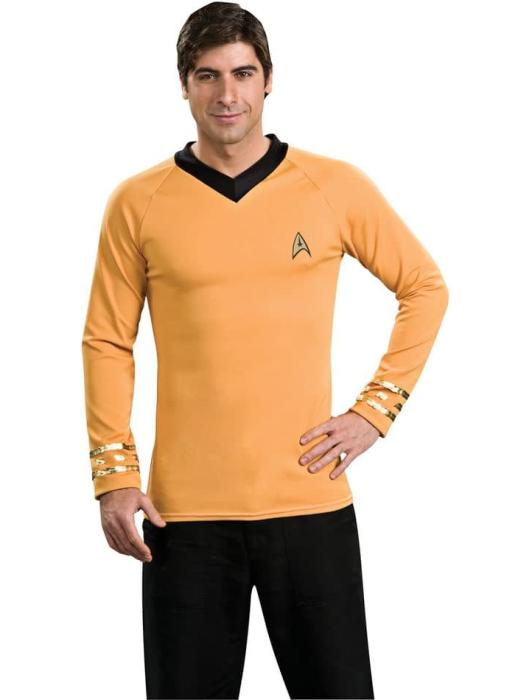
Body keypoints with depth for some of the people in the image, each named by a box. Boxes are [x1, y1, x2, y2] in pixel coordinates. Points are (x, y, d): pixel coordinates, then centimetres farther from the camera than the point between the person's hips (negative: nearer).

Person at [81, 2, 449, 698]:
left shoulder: (338, 187, 1)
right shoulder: (138, 203, 1)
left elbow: (425, 287, 10)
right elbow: (107, 343, 5)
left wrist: (375, 411, 2)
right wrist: (114, 476, -2)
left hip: (311, 503, 0)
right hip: (185, 512, 0)